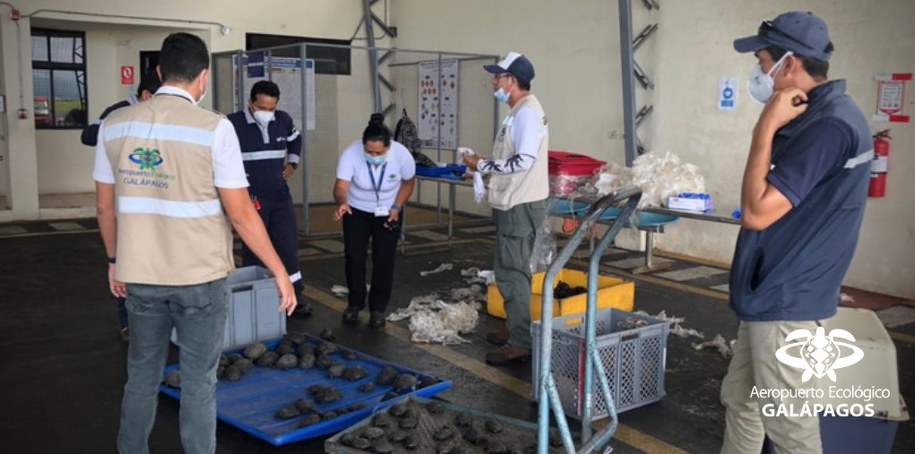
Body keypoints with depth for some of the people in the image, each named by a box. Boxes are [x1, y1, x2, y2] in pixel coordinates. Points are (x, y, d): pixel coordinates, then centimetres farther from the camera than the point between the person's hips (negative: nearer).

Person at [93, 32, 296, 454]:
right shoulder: (214, 127, -13)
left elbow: (105, 206, 9)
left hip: (139, 275, 4)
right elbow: (241, 215, -13)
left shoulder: (115, 123, 1)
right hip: (200, 277, -4)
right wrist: (280, 271, -5)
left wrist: (115, 261, 23)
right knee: (198, 382, 9)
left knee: (141, 376, 20)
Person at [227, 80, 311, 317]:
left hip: (281, 196, 5)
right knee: (253, 251, 4)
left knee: (288, 246, 8)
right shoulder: (233, 123, -14)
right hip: (251, 198, -4)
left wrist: (292, 163, 14)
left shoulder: (283, 120, 2)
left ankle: (295, 296, 18)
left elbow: (296, 139, 24)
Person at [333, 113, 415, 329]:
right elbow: (341, 186, -38)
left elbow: (408, 183, -7)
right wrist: (342, 203, -59)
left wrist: (397, 207, -17)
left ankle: (377, 309, 12)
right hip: (356, 211, 0)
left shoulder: (402, 154, -26)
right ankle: (354, 304, 19)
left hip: (388, 213, 0)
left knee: (384, 260, -2)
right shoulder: (351, 153, -29)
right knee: (354, 257, -1)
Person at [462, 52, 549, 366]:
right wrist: (485, 168, 8)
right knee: (511, 270, 17)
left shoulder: (527, 111, -17)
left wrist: (482, 165, -15)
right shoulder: (519, 111, 15)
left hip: (520, 205, -11)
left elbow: (523, 161, -25)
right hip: (514, 203, 11)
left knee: (511, 273, -7)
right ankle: (516, 330, 28)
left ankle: (521, 343, -1)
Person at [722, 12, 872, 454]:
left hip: (785, 303, -10)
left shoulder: (830, 125, -22)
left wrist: (765, 127, -20)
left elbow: (756, 212, -25)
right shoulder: (815, 116, 12)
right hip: (771, 296, 10)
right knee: (739, 400, 20)